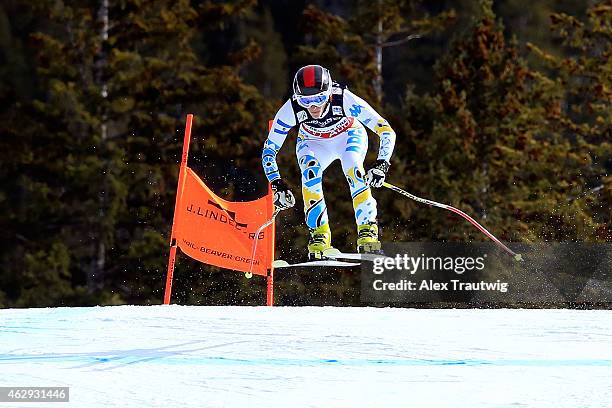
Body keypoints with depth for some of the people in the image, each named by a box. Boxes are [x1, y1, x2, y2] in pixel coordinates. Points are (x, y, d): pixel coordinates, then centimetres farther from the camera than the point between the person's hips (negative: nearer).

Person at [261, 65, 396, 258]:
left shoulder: (344, 100, -37)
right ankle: (319, 232, -19)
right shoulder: (291, 109, -32)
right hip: (313, 143, 1)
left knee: (353, 169, -31)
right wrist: (277, 184, -29)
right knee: (310, 171, -29)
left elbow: (386, 131, -33)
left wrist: (382, 164, -46)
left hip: (349, 135, -1)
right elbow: (269, 150, -19)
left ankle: (367, 229, -23)